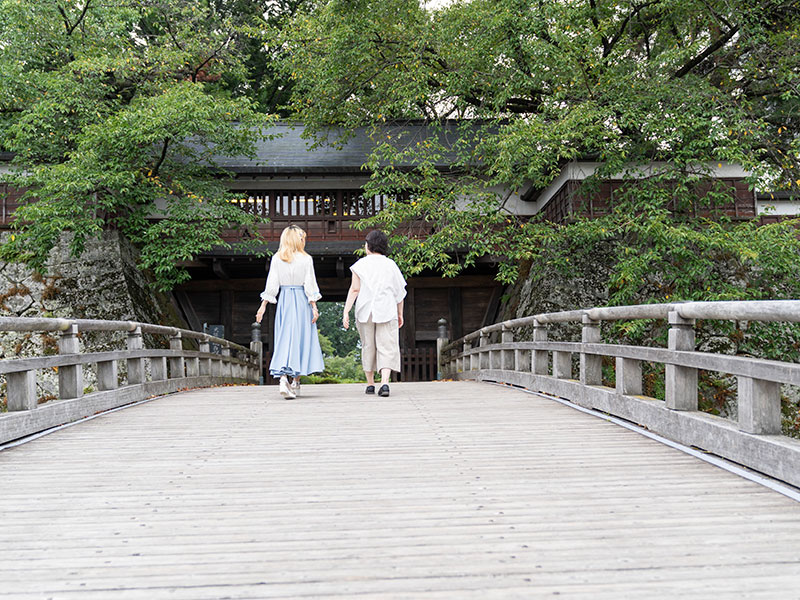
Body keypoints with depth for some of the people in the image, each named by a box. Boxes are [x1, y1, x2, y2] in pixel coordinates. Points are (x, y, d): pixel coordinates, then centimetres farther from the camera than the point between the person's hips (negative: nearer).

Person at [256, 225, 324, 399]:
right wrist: (314, 307, -2)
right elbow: (309, 285, -5)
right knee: (300, 339, 7)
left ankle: (283, 377, -16)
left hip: (284, 301, 2)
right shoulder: (306, 259, -4)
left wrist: (263, 306, 6)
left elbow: (271, 285, 1)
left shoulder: (276, 259, 2)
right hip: (301, 301, -2)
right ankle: (296, 381, 14)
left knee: (283, 339, 2)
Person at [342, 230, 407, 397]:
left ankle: (370, 384, 19)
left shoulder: (361, 264, 0)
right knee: (387, 348, -3)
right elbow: (400, 292, 8)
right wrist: (400, 314, 17)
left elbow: (354, 290, -7)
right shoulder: (391, 265, 6)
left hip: (365, 311, 0)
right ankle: (385, 382, -20)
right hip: (386, 311, 0)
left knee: (368, 347, 13)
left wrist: (346, 312, -6)